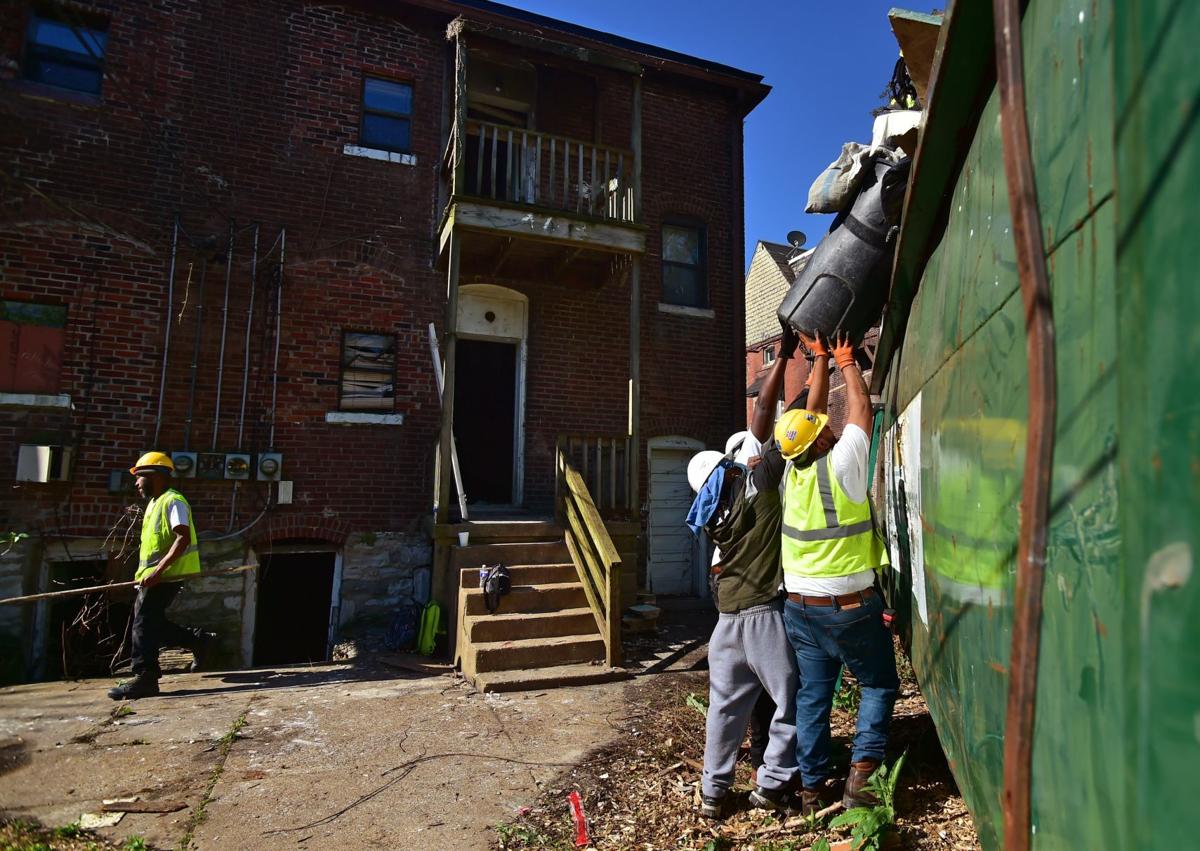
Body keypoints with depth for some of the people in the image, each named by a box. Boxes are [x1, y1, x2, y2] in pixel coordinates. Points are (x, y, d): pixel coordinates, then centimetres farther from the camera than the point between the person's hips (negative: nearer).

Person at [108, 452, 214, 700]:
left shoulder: (172, 501, -13)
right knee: (153, 624, 10)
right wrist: (144, 574, 23)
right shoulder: (154, 503, 19)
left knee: (145, 623, -9)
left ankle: (145, 677, -4)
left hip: (165, 577, -10)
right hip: (152, 577, 10)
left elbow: (183, 538, -24)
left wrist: (157, 571, -29)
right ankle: (199, 641, 19)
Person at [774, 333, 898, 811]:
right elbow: (860, 411, -1)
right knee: (879, 685, 14)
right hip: (850, 606, -5)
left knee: (813, 695, 12)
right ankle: (861, 773, 5)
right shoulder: (840, 465, -15)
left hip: (800, 606, 5)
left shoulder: (793, 472, 0)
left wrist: (821, 358, 20)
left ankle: (813, 786, 20)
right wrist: (846, 362, 11)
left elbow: (813, 410, 12)